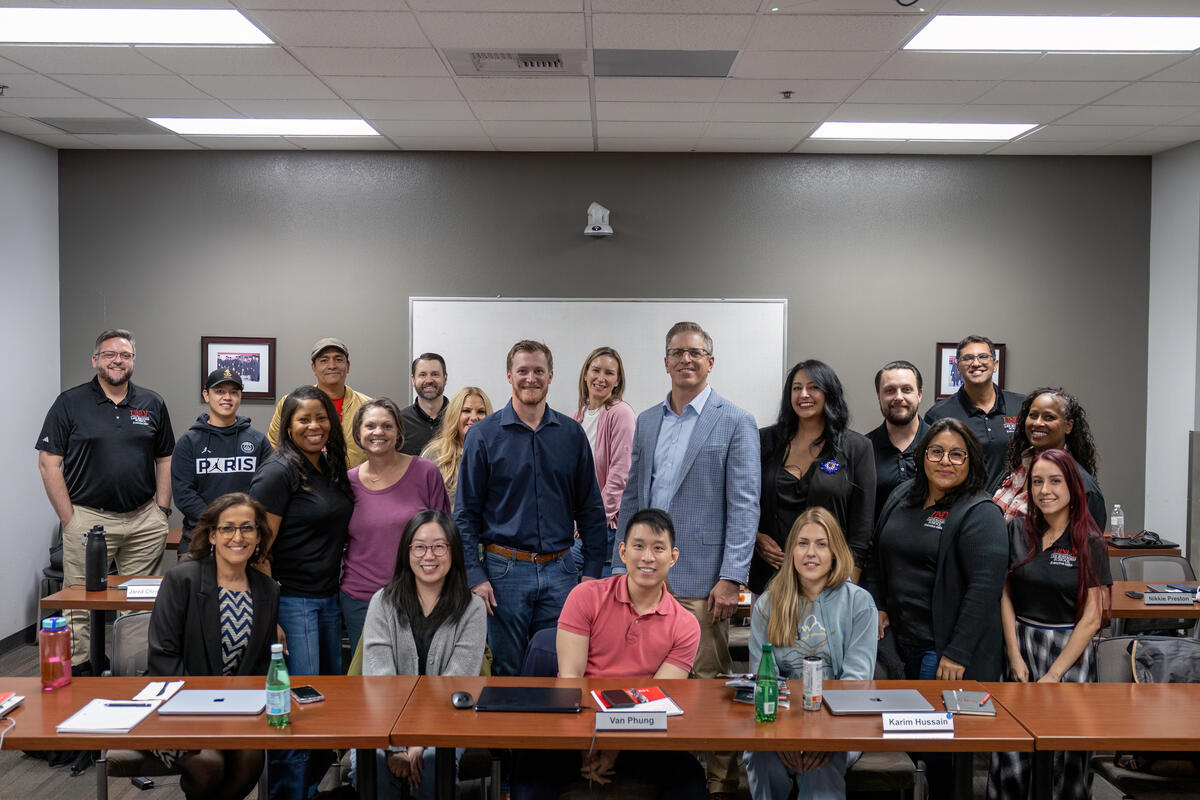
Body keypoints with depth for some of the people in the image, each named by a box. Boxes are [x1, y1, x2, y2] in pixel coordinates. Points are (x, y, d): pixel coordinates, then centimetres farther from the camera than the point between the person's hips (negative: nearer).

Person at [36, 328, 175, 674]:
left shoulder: (152, 404, 10)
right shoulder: (70, 403, 1)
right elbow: (49, 463, -1)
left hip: (144, 520, 3)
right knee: (81, 605, -1)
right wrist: (69, 518, -7)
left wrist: (162, 509, 5)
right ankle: (80, 674, 8)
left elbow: (165, 459, 15)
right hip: (88, 517, -2)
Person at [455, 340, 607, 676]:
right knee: (507, 670, 8)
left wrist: (592, 570, 3)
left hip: (560, 572, 2)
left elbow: (590, 507, 9)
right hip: (505, 570, -2)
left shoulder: (571, 433, 5)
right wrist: (475, 576, -8)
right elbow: (465, 513, -1)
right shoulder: (485, 434, -1)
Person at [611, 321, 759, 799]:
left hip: (700, 579, -5)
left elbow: (744, 505, -7)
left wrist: (731, 578, -13)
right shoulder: (646, 422, 13)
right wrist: (621, 568, 11)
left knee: (710, 681, 1)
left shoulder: (735, 423, -3)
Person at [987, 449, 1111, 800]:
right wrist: (1015, 656, -3)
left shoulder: (1090, 543, -5)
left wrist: (1054, 675, -9)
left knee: (1069, 745, 1)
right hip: (1021, 642, 2)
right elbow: (1005, 594, 5)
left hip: (1071, 649, -2)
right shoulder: (1018, 530, 3)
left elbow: (1091, 618, -6)